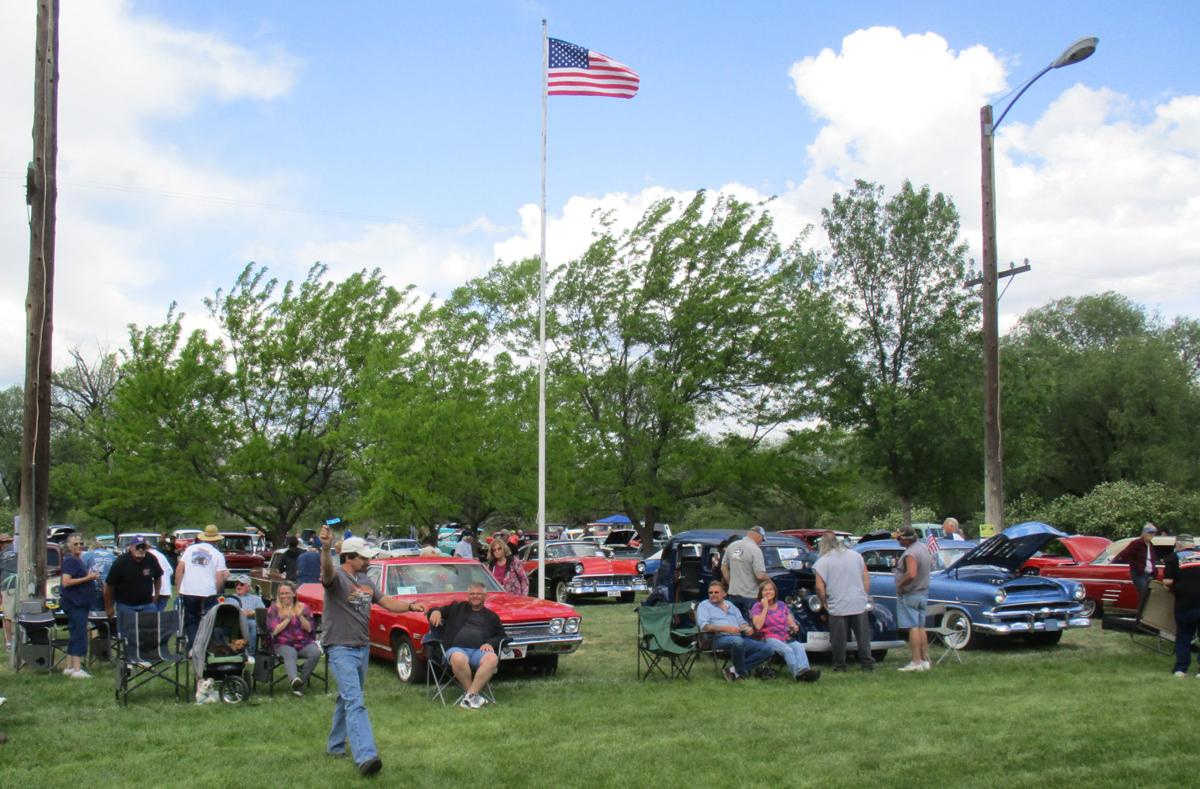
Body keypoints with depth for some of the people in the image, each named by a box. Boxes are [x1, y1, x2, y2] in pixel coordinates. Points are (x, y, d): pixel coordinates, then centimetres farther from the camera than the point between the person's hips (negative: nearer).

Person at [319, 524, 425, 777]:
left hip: (363, 648, 8)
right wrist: (326, 549, -57)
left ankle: (335, 746, 35)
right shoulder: (337, 577, -14)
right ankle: (366, 756, -27)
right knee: (355, 703, -18)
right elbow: (327, 572, -37)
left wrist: (411, 606, -3)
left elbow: (386, 602, 15)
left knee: (346, 699, 19)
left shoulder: (366, 581, 10)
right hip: (341, 649, -8)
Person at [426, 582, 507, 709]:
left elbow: (501, 636, 22)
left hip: (479, 651, 1)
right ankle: (474, 694, -25)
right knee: (458, 659, -40)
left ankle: (470, 696, -33)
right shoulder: (457, 607, 25)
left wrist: (490, 643, 0)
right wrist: (436, 611, -2)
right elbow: (442, 610, 24)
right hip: (457, 649, -1)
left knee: (493, 658, -35)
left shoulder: (491, 616, 25)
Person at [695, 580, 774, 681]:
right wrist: (725, 628, -17)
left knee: (768, 650, -15)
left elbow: (742, 622, 24)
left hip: (740, 638, 6)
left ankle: (735, 670, -18)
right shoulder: (704, 605, 12)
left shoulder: (730, 605, 29)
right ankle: (743, 673, -17)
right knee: (737, 641, -40)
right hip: (720, 638, -6)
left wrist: (747, 628, -1)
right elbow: (704, 626, -5)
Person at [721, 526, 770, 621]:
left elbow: (723, 568, 12)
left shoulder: (732, 546, 5)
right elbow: (760, 576, -19)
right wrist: (768, 578, 0)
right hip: (750, 595, -6)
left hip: (733, 594, 6)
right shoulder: (755, 550, -15)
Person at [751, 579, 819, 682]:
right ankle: (797, 673, -50)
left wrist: (794, 627, -3)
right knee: (787, 650, -34)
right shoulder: (758, 606, 8)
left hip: (786, 638, 4)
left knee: (799, 647, -30)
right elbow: (758, 625, -9)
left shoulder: (781, 605, 22)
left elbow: (791, 623, 21)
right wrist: (765, 608, -7)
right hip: (770, 638, -4)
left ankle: (804, 670, -52)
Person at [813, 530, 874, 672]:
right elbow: (866, 580, 8)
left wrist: (823, 602, 8)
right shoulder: (856, 555, 8)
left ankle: (839, 665, 12)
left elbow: (820, 587, -8)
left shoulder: (822, 561, -4)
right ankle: (868, 663, 12)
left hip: (837, 606, -3)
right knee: (863, 635, 10)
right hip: (859, 604, 3)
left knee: (838, 638, 6)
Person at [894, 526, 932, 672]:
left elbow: (911, 574, -33)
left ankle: (916, 662, -7)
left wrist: (900, 584, -17)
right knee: (921, 627, 14)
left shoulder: (910, 554, -22)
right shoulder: (924, 548, 8)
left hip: (910, 595, -9)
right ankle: (925, 660, 17)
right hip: (923, 593, 9)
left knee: (913, 627, -7)